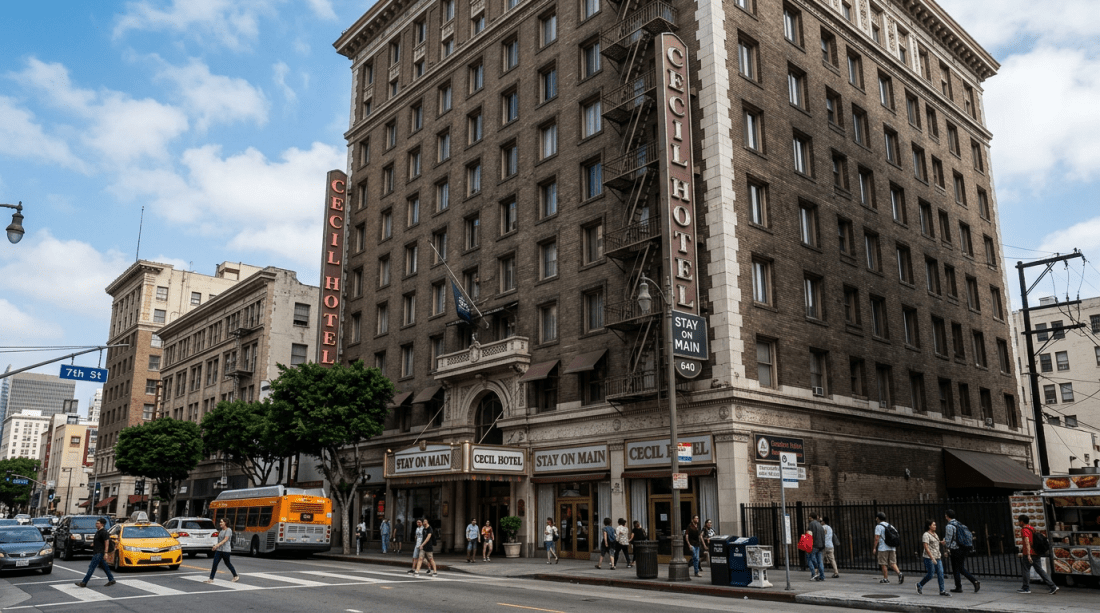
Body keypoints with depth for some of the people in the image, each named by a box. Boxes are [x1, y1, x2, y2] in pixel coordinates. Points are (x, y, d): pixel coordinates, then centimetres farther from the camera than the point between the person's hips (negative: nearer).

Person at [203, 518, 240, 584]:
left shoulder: (228, 530, -11)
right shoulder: (221, 531, 13)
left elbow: (225, 540, -22)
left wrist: (217, 545, -31)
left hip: (226, 550, -7)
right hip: (219, 550, 7)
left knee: (228, 563, 7)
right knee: (214, 564, -4)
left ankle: (236, 576, 24)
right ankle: (211, 579, -3)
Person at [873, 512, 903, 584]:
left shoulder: (878, 526, -8)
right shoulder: (890, 525, 12)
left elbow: (877, 538, -13)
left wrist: (875, 548, -7)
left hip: (883, 548, -6)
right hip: (892, 548, 6)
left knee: (883, 564, 3)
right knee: (892, 563, 6)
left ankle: (885, 578, 8)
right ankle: (899, 573, -14)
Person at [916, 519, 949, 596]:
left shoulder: (935, 534, 17)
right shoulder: (926, 535, -10)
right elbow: (926, 547, -18)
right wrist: (932, 558, -23)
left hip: (937, 557, 8)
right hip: (929, 558, -8)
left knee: (940, 573, -3)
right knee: (930, 575, -5)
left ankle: (942, 591, -3)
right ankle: (919, 585, 16)